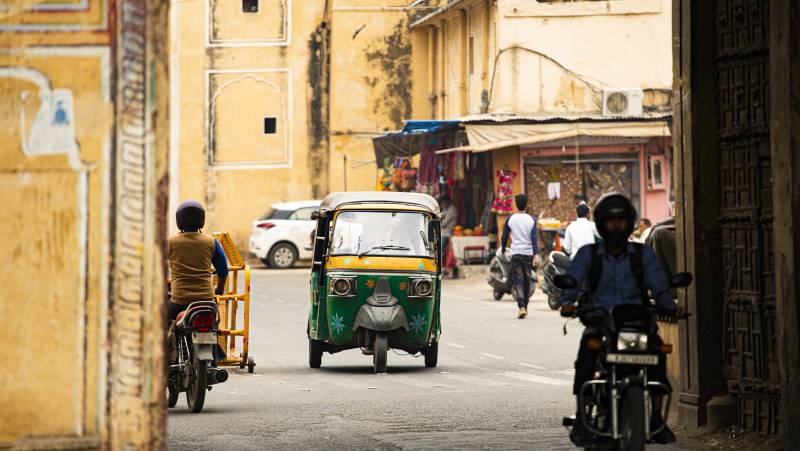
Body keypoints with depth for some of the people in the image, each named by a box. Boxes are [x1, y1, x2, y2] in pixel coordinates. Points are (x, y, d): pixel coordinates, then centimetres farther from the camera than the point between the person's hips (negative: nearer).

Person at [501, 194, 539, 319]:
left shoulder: (510, 220, 0)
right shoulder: (531, 220, 1)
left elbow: (504, 237, 6)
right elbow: (534, 238, -8)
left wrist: (503, 251, 22)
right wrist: (536, 255, -14)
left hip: (516, 253, -2)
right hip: (528, 253, 2)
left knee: (518, 281, -6)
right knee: (527, 281, 14)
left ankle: (522, 307, -24)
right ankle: (525, 307, 24)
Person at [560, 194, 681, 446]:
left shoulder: (643, 254, 13)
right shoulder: (588, 254, 10)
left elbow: (658, 284, -2)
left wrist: (668, 305, -23)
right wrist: (567, 302, -28)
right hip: (599, 322, -1)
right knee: (588, 347, -34)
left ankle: (656, 417, -21)